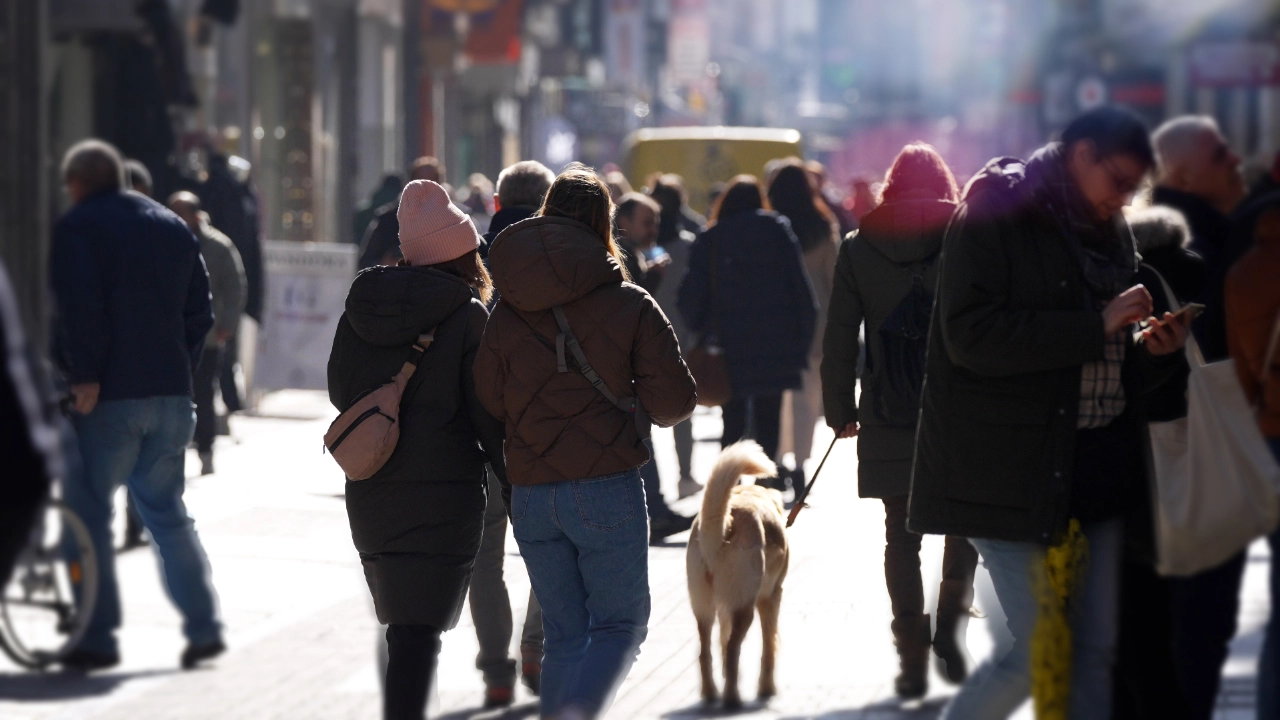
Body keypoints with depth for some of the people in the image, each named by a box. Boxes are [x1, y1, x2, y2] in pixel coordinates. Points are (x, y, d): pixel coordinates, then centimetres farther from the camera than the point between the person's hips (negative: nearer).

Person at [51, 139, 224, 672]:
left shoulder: (76, 228, -6)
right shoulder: (174, 228, 15)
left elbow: (80, 309, -18)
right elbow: (200, 310, 13)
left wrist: (84, 375, -16)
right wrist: (182, 368, 15)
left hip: (109, 395, -6)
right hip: (170, 392, 6)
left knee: (88, 512, 2)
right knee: (165, 510, 15)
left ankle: (96, 638, 0)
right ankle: (203, 625, 9)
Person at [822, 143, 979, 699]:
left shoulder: (859, 249, 2)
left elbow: (840, 338, 2)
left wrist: (840, 411, 10)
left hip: (890, 419, 1)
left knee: (901, 536, 7)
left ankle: (913, 660, 4)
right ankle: (951, 619, -6)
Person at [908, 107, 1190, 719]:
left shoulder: (1108, 232, 17)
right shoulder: (996, 213, -7)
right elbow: (971, 334, -20)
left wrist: (1151, 352, 1)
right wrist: (1096, 328, -20)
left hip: (1095, 466, 7)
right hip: (1011, 475, -7)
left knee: (1096, 651, 6)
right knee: (1040, 653, -10)